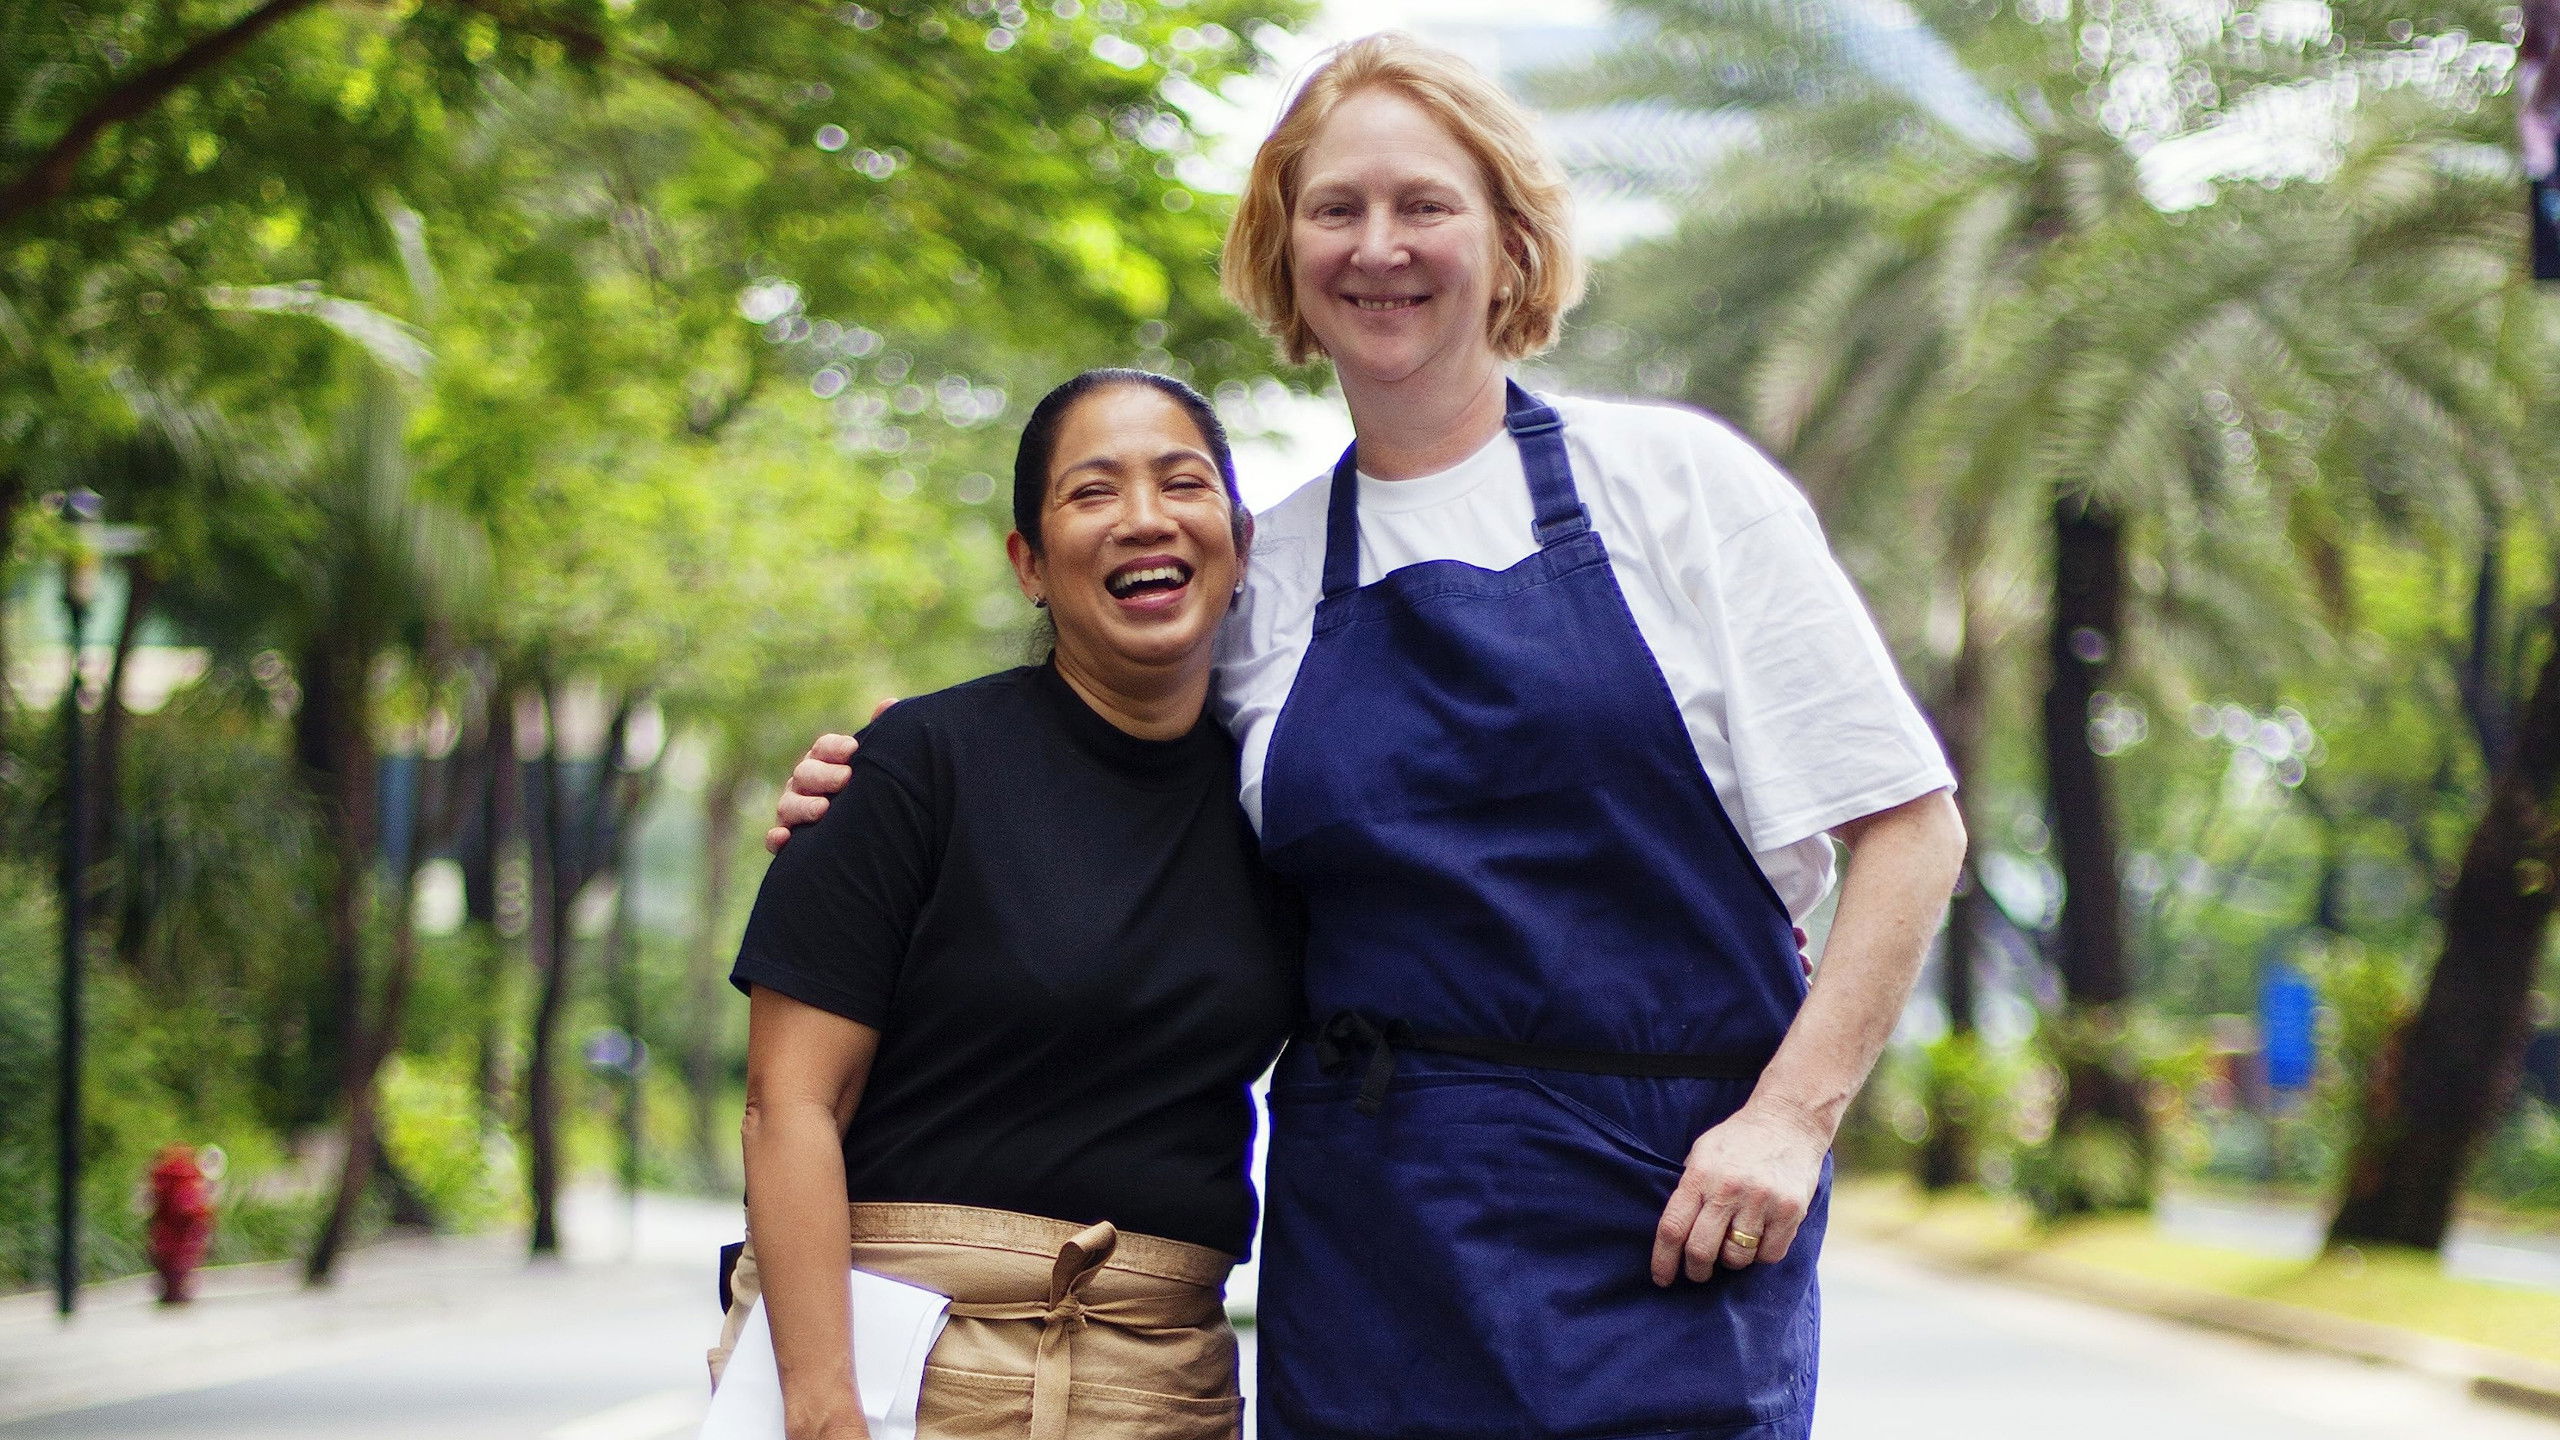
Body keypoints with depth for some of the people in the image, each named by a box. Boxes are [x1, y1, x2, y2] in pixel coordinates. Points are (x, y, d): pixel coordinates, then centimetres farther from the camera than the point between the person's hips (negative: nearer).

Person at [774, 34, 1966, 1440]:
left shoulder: (1675, 480, 2)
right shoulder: (1264, 573, 11)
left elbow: (1909, 826, 0)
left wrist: (1790, 1115, -11)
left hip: (1658, 1233, -3)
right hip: (1365, 1256, 3)